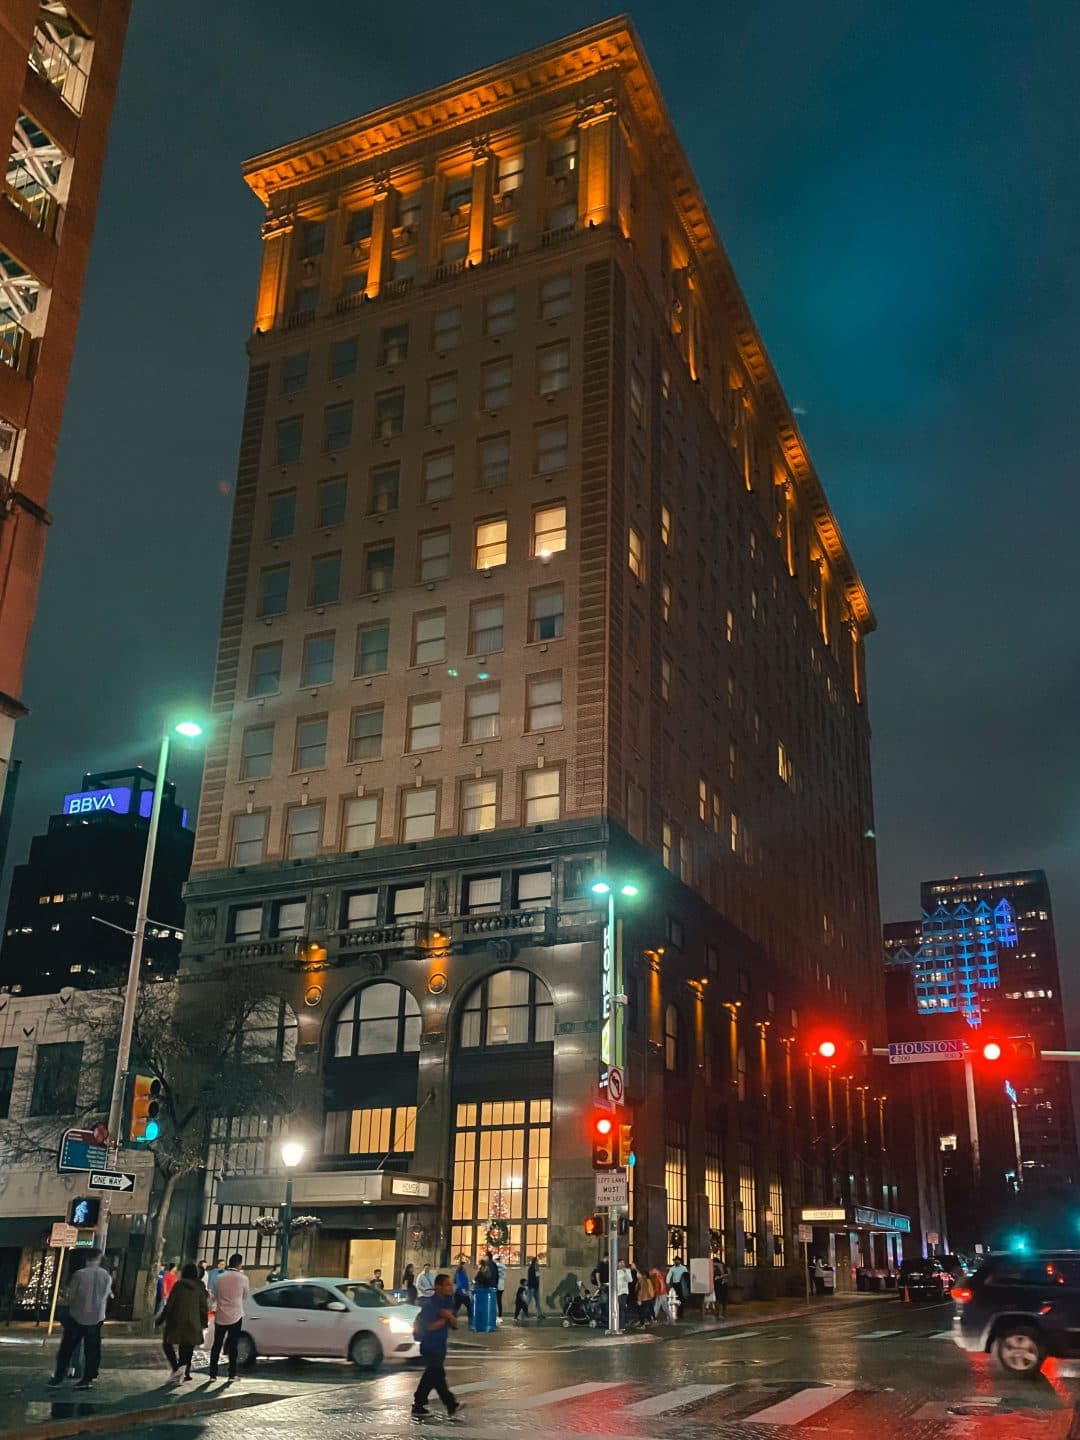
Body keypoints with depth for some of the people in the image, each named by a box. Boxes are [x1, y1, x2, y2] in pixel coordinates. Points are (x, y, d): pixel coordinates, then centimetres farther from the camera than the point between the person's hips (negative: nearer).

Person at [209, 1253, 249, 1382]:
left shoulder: (220, 1277, 1)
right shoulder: (242, 1278, -9)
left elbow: (216, 1294, 10)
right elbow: (245, 1296, 6)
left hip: (220, 1316, 2)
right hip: (235, 1316, -2)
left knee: (217, 1345, 10)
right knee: (232, 1346, 6)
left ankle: (213, 1374, 8)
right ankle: (232, 1374, 8)